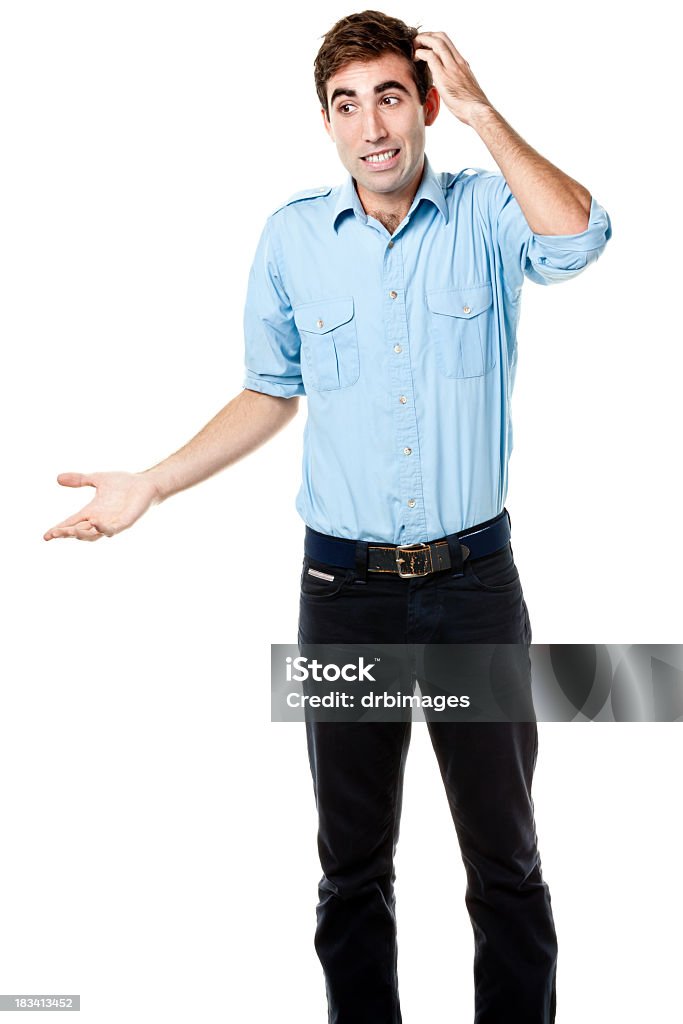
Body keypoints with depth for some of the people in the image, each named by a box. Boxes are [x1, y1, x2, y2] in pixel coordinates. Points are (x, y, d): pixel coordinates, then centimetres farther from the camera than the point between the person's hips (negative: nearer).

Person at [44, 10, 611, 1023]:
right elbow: (273, 392, 11)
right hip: (344, 588, 2)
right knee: (354, 863, 15)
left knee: (507, 859, 11)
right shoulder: (292, 236, 2)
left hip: (475, 578, -1)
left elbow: (578, 238, -25)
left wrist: (480, 110, -19)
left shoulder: (488, 212, -3)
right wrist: (151, 484, 5)